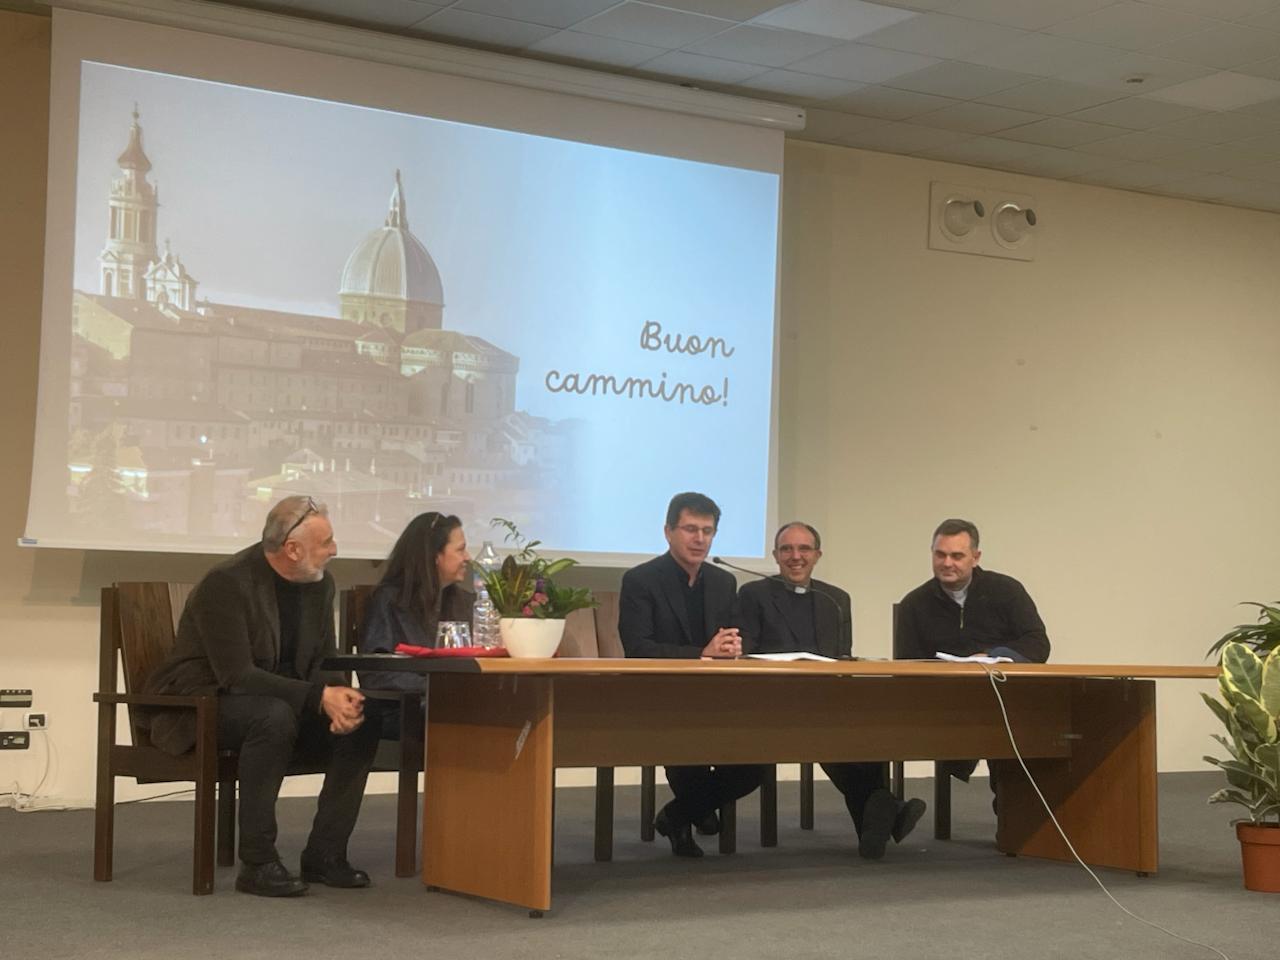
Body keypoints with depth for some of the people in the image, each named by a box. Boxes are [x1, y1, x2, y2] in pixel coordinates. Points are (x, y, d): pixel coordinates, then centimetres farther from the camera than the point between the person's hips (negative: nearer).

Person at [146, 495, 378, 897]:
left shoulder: (320, 582, 0)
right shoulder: (226, 583, -22)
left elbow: (323, 660, 5)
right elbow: (237, 676, -28)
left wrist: (339, 697, -20)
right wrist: (320, 697, -34)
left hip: (279, 700, 7)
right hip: (199, 706, -7)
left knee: (361, 724, -14)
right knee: (275, 716, -37)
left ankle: (324, 854, -5)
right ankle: (257, 863, -29)